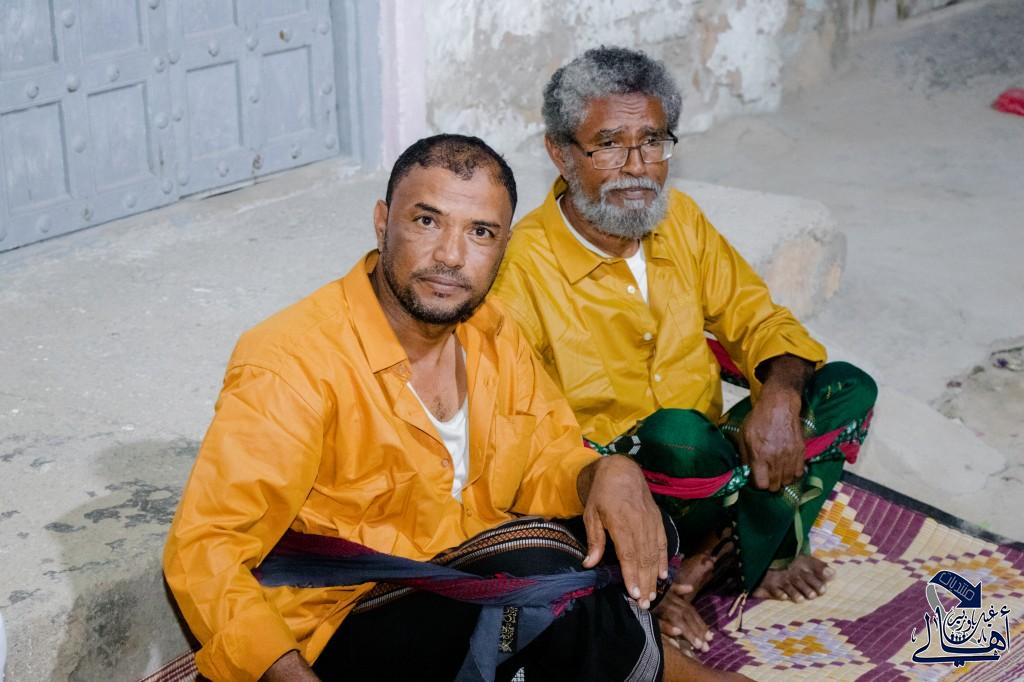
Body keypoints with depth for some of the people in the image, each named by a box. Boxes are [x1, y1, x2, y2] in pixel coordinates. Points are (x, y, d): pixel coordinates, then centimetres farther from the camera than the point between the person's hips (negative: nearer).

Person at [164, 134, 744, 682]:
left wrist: (608, 474, -13)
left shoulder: (490, 333, 3)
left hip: (473, 580, 7)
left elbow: (548, 459, 12)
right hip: (347, 625, -7)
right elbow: (206, 550, -23)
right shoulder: (292, 366, -21)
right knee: (552, 577, -28)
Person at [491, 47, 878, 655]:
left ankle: (717, 560, -12)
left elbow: (758, 319, 7)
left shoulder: (680, 219, 2)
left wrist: (780, 393, -17)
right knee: (680, 435, -36)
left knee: (846, 391, -8)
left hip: (703, 468, 6)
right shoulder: (523, 267, -18)